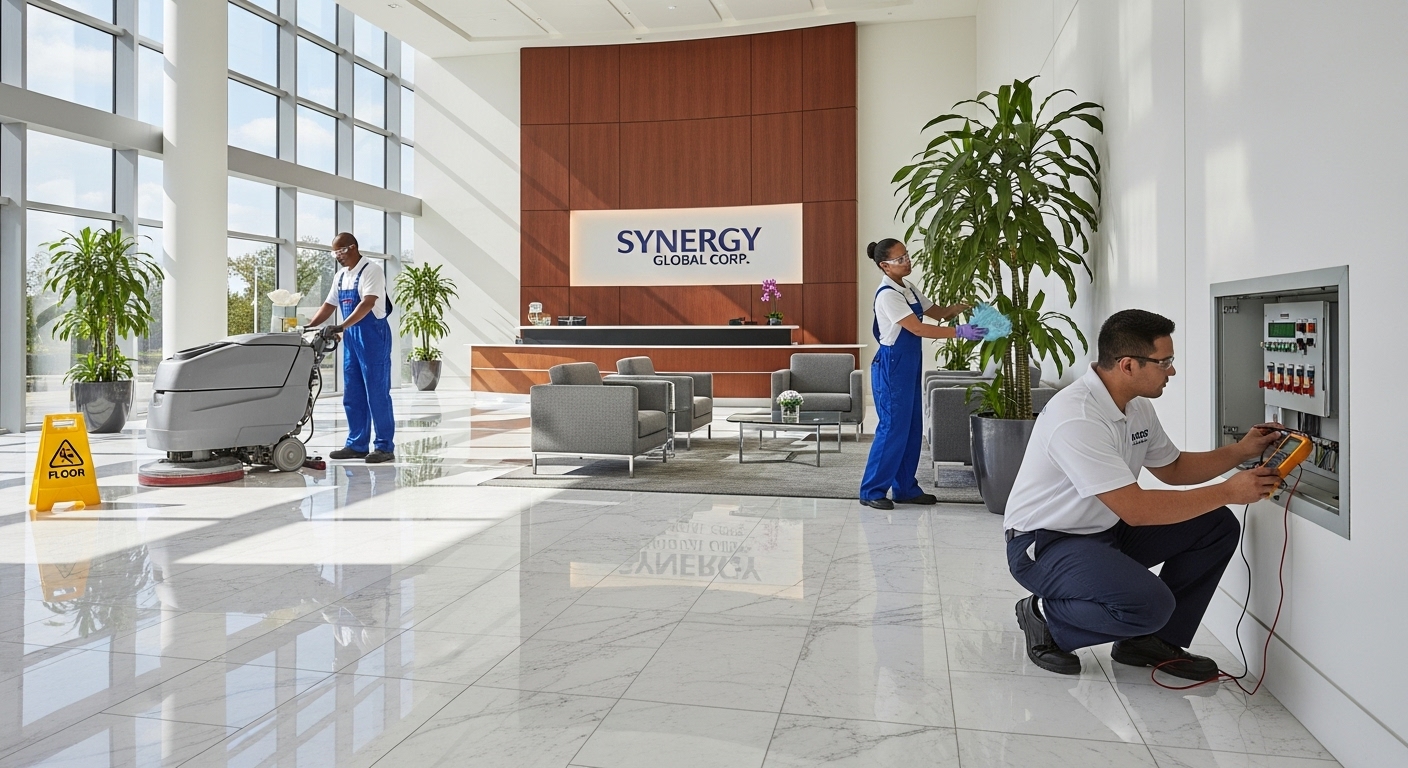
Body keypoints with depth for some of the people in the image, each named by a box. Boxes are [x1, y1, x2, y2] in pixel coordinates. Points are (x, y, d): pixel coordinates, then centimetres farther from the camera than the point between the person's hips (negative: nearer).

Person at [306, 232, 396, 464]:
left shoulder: (371, 270, -10)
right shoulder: (341, 276, 15)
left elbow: (368, 303, -21)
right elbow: (328, 306, 20)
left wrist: (342, 326, -29)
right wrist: (307, 326, 10)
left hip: (372, 335, -9)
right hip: (351, 337, 9)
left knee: (377, 393, -6)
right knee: (352, 394, 9)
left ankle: (385, 447, -1)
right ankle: (357, 445, 16)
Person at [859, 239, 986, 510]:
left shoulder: (909, 290, 11)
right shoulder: (887, 295, -18)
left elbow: (938, 312, 14)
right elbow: (917, 328, -23)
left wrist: (965, 306, -4)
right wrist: (960, 332, -27)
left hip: (910, 366, 9)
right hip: (891, 366, -9)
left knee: (912, 427, 11)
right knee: (893, 427, -6)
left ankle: (905, 488, 20)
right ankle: (872, 491, 3)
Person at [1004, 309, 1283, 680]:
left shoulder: (1137, 406, 3)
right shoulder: (1076, 418, -29)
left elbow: (1172, 468, 19)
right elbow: (1136, 509, -31)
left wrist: (1239, 451, 4)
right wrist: (1228, 492, -23)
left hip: (1107, 531, 10)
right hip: (1045, 545, -10)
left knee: (1216, 525, 1)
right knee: (1150, 604, -31)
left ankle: (1155, 641, 8)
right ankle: (1045, 616, -4)